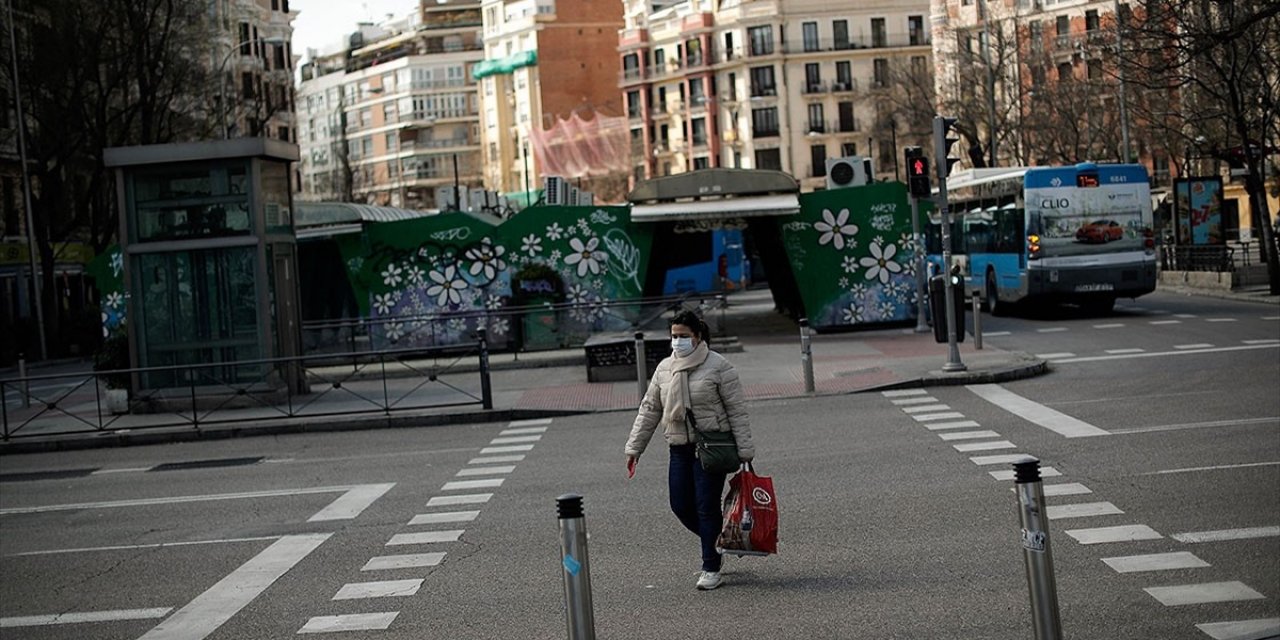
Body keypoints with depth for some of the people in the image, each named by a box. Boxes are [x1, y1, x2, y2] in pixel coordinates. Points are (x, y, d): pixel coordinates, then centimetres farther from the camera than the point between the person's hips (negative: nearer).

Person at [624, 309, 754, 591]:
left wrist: (744, 449, -10)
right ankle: (716, 543, 28)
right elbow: (649, 409, 13)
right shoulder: (664, 368, 9)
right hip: (679, 449, 5)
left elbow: (737, 410, -6)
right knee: (681, 506, 4)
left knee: (706, 506, -5)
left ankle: (711, 567, 6)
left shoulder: (718, 366, -6)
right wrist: (634, 447, 9)